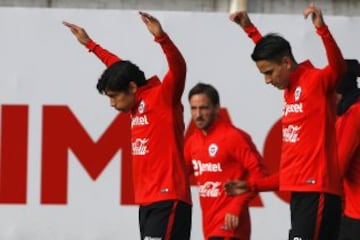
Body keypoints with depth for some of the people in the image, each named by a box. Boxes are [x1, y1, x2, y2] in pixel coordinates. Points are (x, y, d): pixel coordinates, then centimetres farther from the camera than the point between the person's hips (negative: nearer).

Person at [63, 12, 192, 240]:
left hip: (168, 200, -9)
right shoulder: (138, 104, 16)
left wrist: (160, 36, -38)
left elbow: (178, 68, -24)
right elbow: (118, 68, 32)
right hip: (148, 201, 9)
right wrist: (89, 44, 41)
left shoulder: (162, 98, -7)